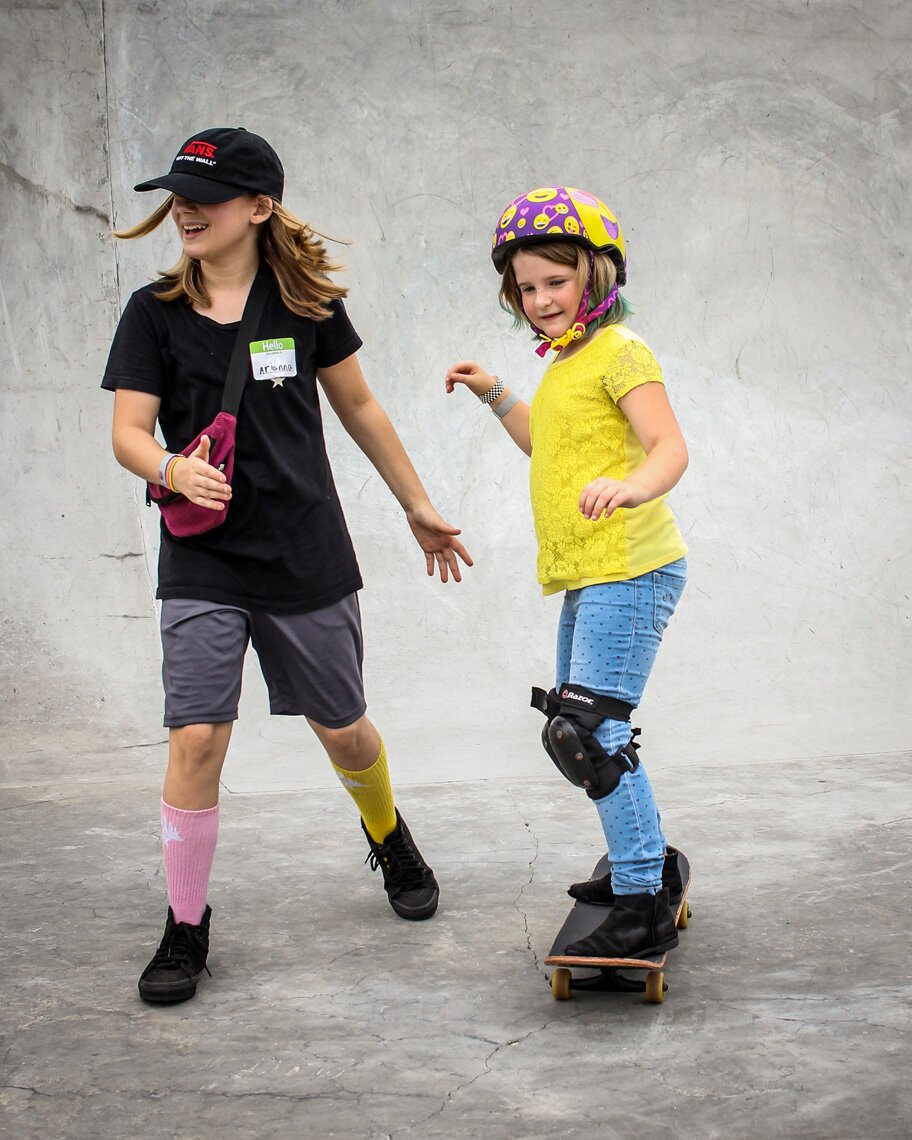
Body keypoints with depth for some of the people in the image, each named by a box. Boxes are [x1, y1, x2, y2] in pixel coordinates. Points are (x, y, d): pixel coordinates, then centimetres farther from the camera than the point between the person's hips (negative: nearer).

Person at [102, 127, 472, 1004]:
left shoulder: (306, 304, -1)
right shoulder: (155, 313, -2)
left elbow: (359, 410, 10)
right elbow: (128, 432, -6)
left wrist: (418, 508, 16)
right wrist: (173, 470, -29)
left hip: (308, 560, 1)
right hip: (202, 567, 0)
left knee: (342, 729, 12)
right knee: (196, 740, -10)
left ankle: (388, 835, 44)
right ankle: (186, 927, 7)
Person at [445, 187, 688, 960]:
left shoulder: (619, 351, -10)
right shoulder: (566, 363, 19)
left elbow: (671, 447, -22)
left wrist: (630, 487, -42)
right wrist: (494, 394, 28)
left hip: (628, 572, -11)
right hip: (588, 578, 11)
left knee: (591, 733, -17)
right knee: (580, 728, 20)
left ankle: (643, 907, -11)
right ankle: (645, 863, 36)